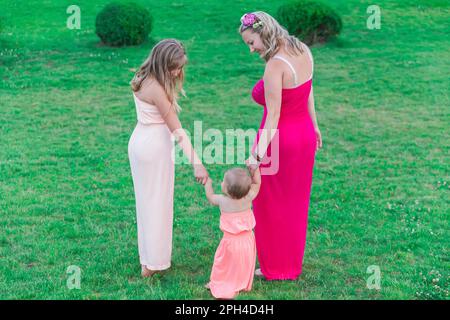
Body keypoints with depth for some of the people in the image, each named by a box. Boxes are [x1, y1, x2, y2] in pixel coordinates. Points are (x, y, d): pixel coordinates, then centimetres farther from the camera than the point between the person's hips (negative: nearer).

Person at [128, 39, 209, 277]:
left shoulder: (143, 78, 3)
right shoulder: (156, 89, -24)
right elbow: (177, 130, -26)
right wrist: (196, 163, -26)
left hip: (139, 142, 9)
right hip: (155, 147, -9)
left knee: (146, 200, 18)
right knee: (157, 203, 5)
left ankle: (148, 257, 32)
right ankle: (152, 263, 16)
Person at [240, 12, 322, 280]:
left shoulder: (275, 66, -26)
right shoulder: (303, 51, -2)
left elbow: (273, 116, -29)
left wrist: (259, 153, -33)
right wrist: (314, 125, 20)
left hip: (279, 141, -8)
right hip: (304, 137, 8)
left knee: (272, 206, 11)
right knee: (295, 203, 21)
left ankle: (275, 267, 26)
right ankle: (293, 263, 37)